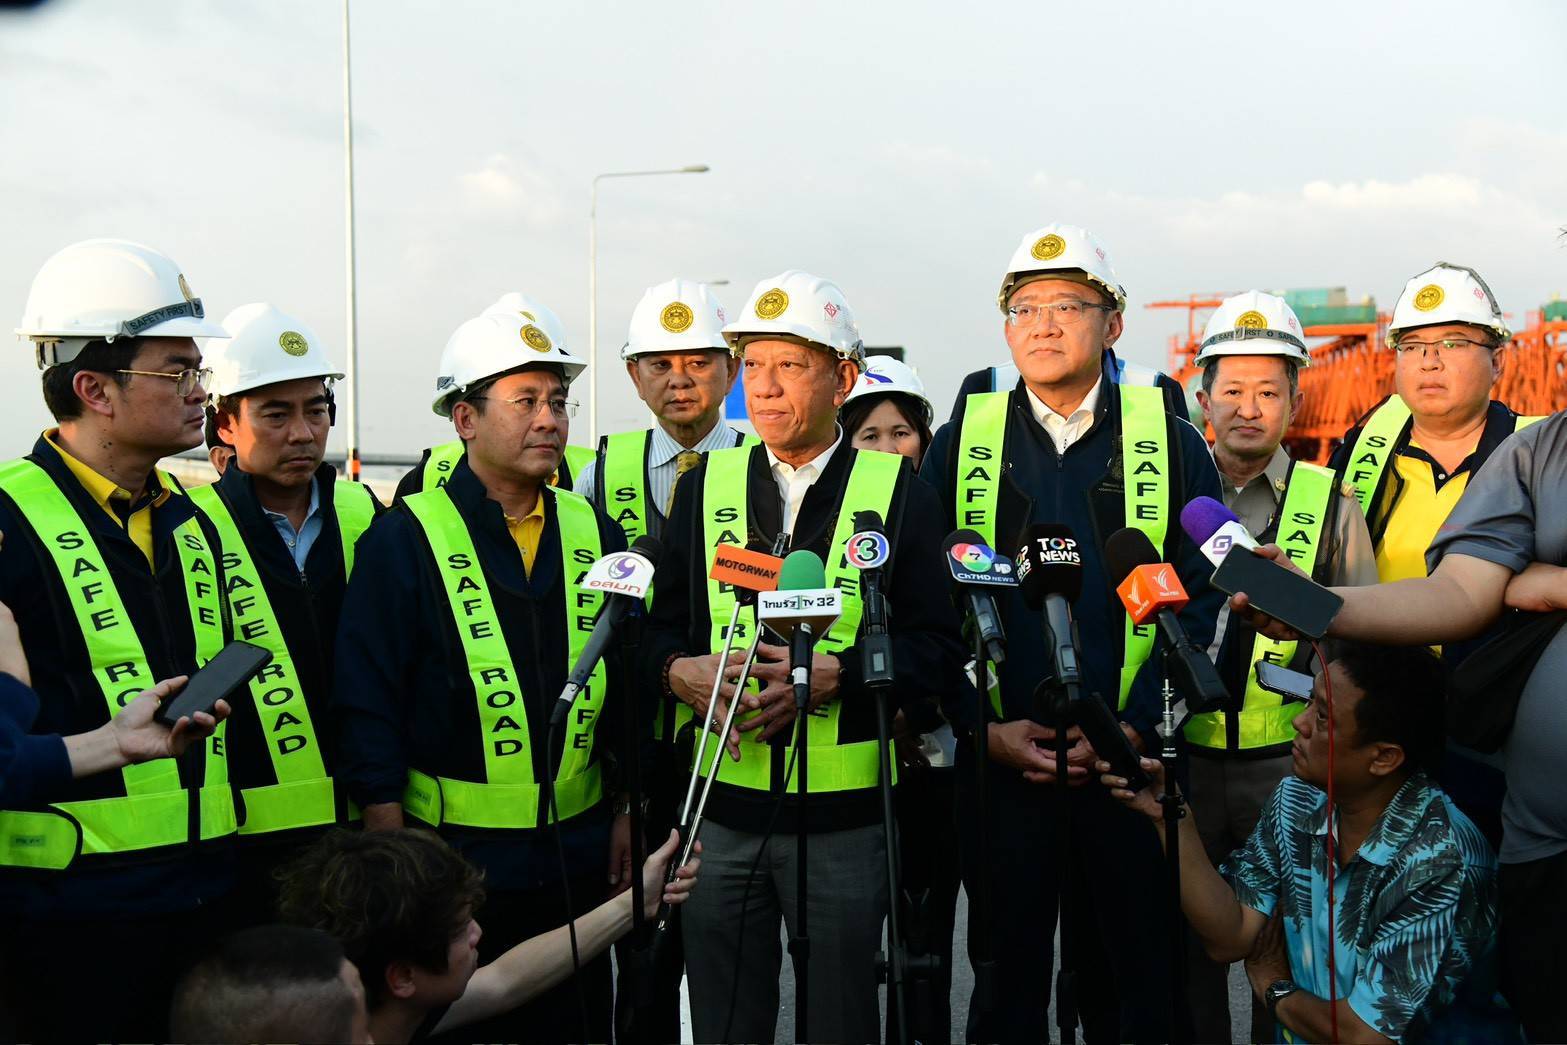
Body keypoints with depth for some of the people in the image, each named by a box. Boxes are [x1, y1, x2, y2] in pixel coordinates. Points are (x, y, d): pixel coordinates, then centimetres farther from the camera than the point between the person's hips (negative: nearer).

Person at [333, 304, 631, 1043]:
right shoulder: (404, 541, -8)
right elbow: (367, 705, -10)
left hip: (576, 854, 5)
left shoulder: (595, 535, 6)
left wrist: (625, 814, 10)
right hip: (451, 858, -4)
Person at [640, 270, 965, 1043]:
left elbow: (937, 650, -6)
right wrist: (681, 671, -13)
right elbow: (659, 626, 9)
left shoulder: (897, 491, -1)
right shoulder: (706, 486, 7)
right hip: (720, 809, 2)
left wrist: (832, 674, -20)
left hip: (844, 814, -2)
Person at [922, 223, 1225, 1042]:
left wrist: (1133, 727, -11)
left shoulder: (1171, 445, 4)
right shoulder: (961, 445, 6)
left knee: (1133, 978, 9)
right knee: (1007, 975, 11)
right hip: (997, 761, 1)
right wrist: (986, 727, -8)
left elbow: (1201, 600, -1)